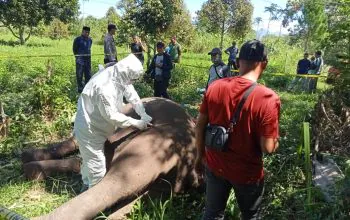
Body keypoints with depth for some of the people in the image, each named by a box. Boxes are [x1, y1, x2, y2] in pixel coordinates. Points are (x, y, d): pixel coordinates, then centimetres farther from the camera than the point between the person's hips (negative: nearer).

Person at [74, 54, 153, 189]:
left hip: (98, 126, 10)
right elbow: (112, 116, -30)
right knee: (97, 166, -3)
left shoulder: (120, 77, -10)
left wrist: (144, 115, -8)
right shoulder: (104, 87, -36)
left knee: (90, 159, 27)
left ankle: (87, 186, 47)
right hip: (89, 129, -9)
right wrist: (136, 123, -23)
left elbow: (132, 96, 0)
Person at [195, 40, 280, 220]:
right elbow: (268, 148, -22)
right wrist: (276, 141, 2)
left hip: (215, 165, 4)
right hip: (247, 173, -3)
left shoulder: (215, 87, -11)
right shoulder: (268, 98, -24)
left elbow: (200, 126, -3)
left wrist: (200, 156, 11)